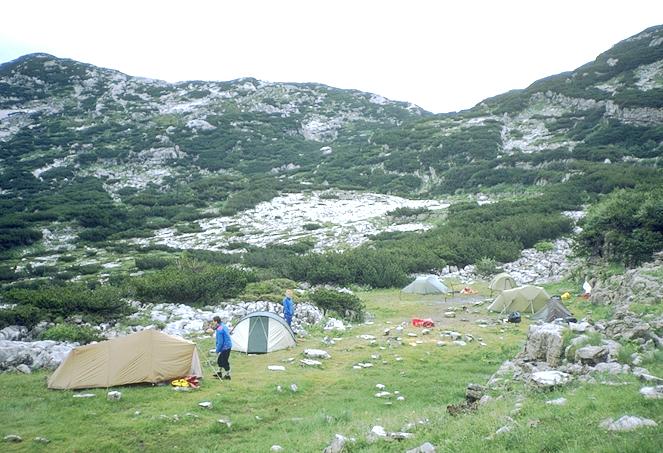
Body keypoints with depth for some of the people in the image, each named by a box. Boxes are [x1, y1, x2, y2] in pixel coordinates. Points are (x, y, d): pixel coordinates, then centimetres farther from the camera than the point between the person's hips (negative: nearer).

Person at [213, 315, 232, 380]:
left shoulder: (219, 330, -24)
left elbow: (220, 342, -23)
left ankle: (227, 375, 12)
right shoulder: (224, 326, 7)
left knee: (224, 362, 1)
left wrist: (217, 350, -12)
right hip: (228, 345, 10)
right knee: (220, 360, 22)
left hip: (225, 347, -10)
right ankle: (220, 373, 35)